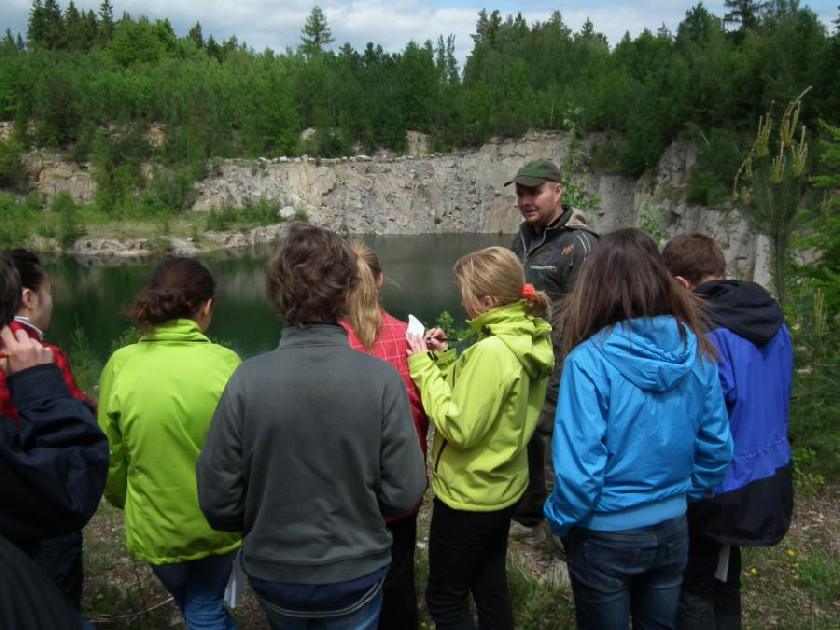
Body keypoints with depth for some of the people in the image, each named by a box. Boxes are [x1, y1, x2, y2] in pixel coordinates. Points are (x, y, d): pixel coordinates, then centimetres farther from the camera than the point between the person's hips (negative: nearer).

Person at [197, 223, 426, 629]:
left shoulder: (247, 381, -20)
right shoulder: (382, 379, -22)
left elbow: (217, 500, -13)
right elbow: (404, 494, -16)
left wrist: (264, 523, 8)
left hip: (272, 572, 1)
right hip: (355, 574, -1)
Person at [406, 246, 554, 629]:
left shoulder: (492, 352, -29)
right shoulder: (529, 339, 0)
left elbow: (459, 426, -26)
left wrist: (424, 368, -20)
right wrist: (444, 360, -2)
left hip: (469, 495, -9)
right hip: (504, 487, 9)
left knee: (445, 598, 11)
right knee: (490, 584, 25)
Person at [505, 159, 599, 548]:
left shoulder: (579, 244, -15)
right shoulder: (523, 238, 12)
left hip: (556, 374, -8)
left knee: (560, 460, 1)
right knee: (522, 446, 20)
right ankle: (527, 521, 41)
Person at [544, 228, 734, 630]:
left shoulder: (590, 359, -25)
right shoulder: (696, 351, -10)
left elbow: (579, 465, -23)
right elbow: (717, 446, -1)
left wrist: (558, 519, -5)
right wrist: (688, 493, 16)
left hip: (606, 535, -4)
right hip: (672, 529, 4)